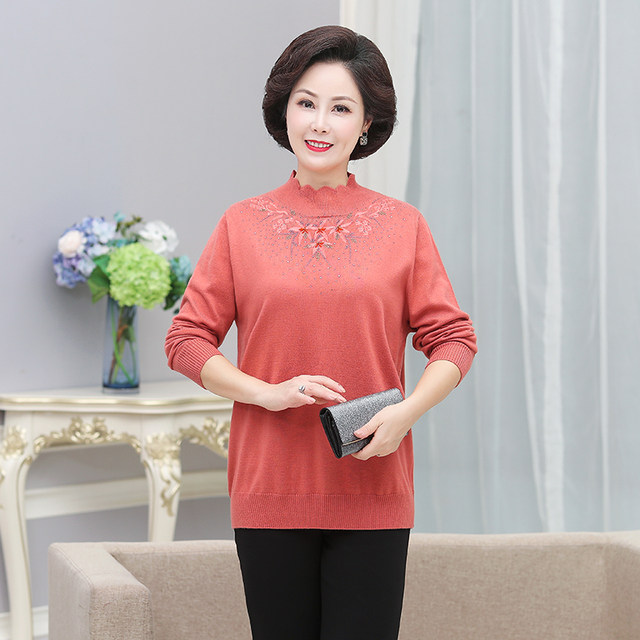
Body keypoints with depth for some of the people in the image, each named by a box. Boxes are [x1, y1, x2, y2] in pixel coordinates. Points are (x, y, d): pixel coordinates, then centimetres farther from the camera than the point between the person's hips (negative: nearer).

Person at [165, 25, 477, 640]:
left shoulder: (403, 226, 4)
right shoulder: (242, 225, 5)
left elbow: (453, 340, 4)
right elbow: (187, 340, 5)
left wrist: (404, 412, -13)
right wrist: (269, 392, -10)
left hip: (372, 493, 0)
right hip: (270, 492, 1)